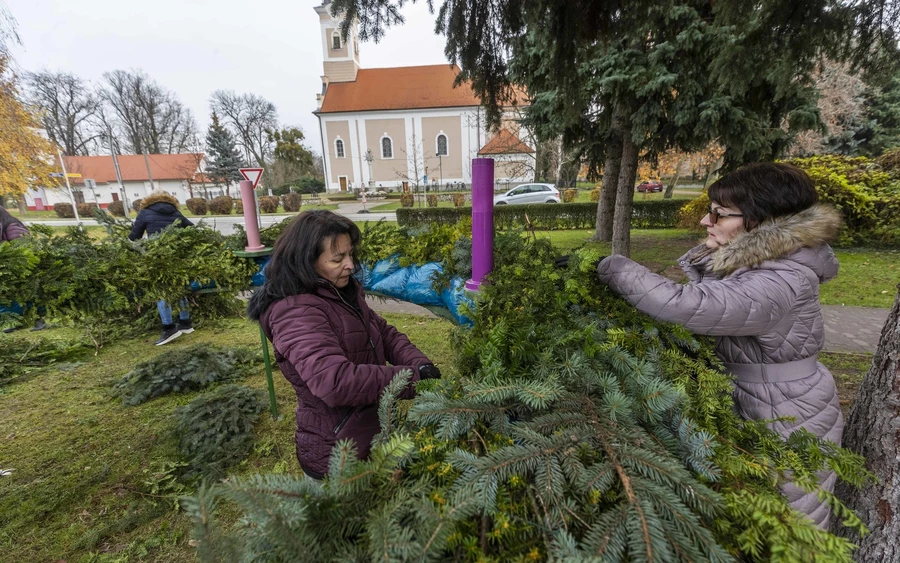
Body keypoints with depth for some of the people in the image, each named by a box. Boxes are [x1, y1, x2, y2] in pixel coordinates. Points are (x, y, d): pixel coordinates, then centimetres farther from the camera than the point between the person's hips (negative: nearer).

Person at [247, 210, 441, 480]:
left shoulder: (342, 292, 3)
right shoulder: (296, 313, -27)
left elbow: (385, 333, 2)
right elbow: (336, 382, -37)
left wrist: (420, 364, -16)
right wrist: (412, 378, -33)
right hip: (337, 454, -8)